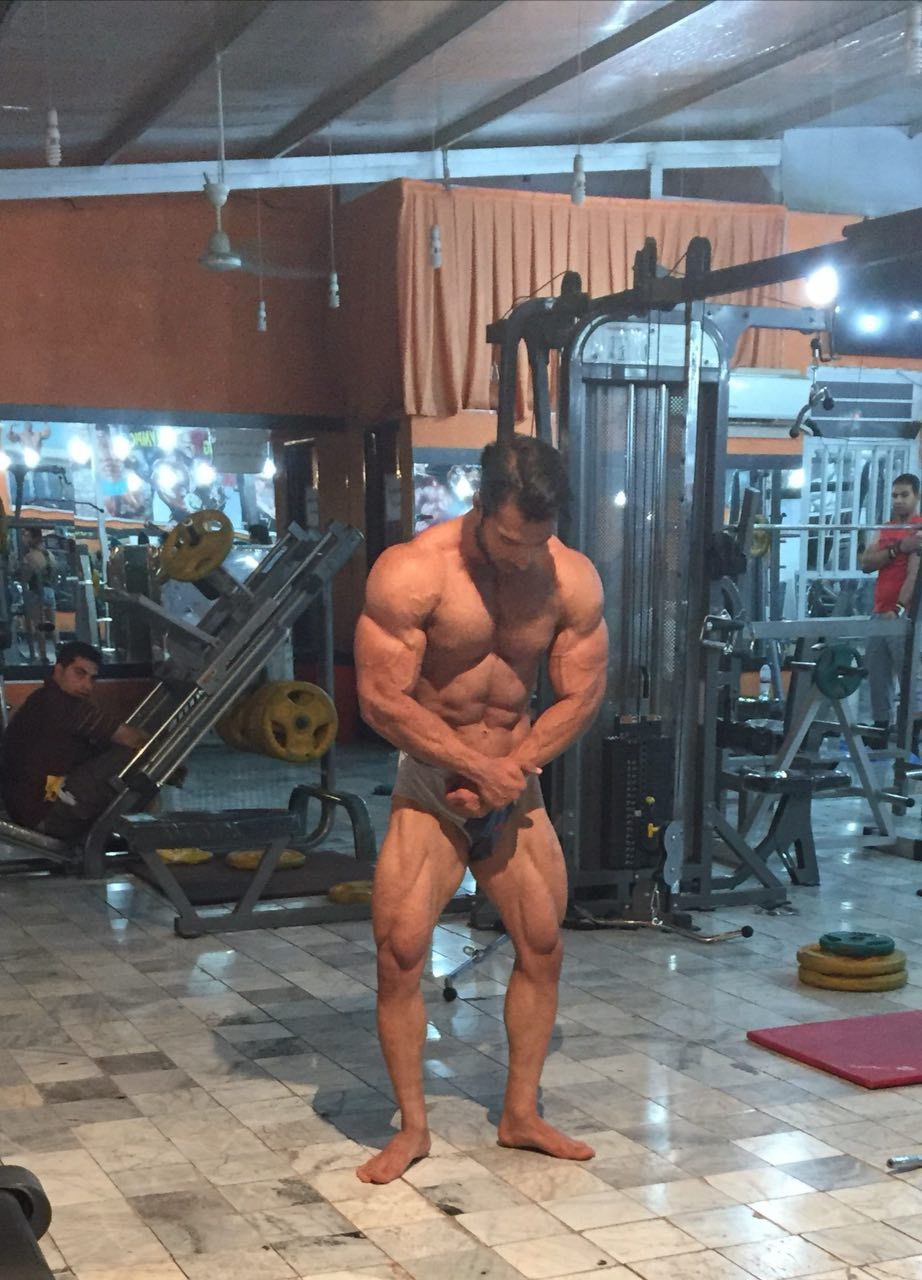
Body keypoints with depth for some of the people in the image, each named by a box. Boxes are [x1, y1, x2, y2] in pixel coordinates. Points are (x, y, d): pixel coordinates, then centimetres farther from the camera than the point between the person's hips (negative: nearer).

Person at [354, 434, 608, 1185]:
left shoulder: (574, 580, -10)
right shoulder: (411, 573, -21)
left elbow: (582, 695, -5)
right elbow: (382, 701, -21)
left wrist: (508, 770, -15)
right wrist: (475, 769, -19)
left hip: (515, 782, 4)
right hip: (428, 784, -3)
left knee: (543, 947, 6)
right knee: (400, 951, -10)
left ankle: (522, 1114, 22)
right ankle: (412, 1127, 7)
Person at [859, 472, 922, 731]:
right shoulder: (885, 529, 17)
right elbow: (865, 563, 3)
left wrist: (897, 610, -24)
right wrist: (898, 548, -11)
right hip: (879, 614, 7)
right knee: (877, 677, 9)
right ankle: (880, 727, 17)